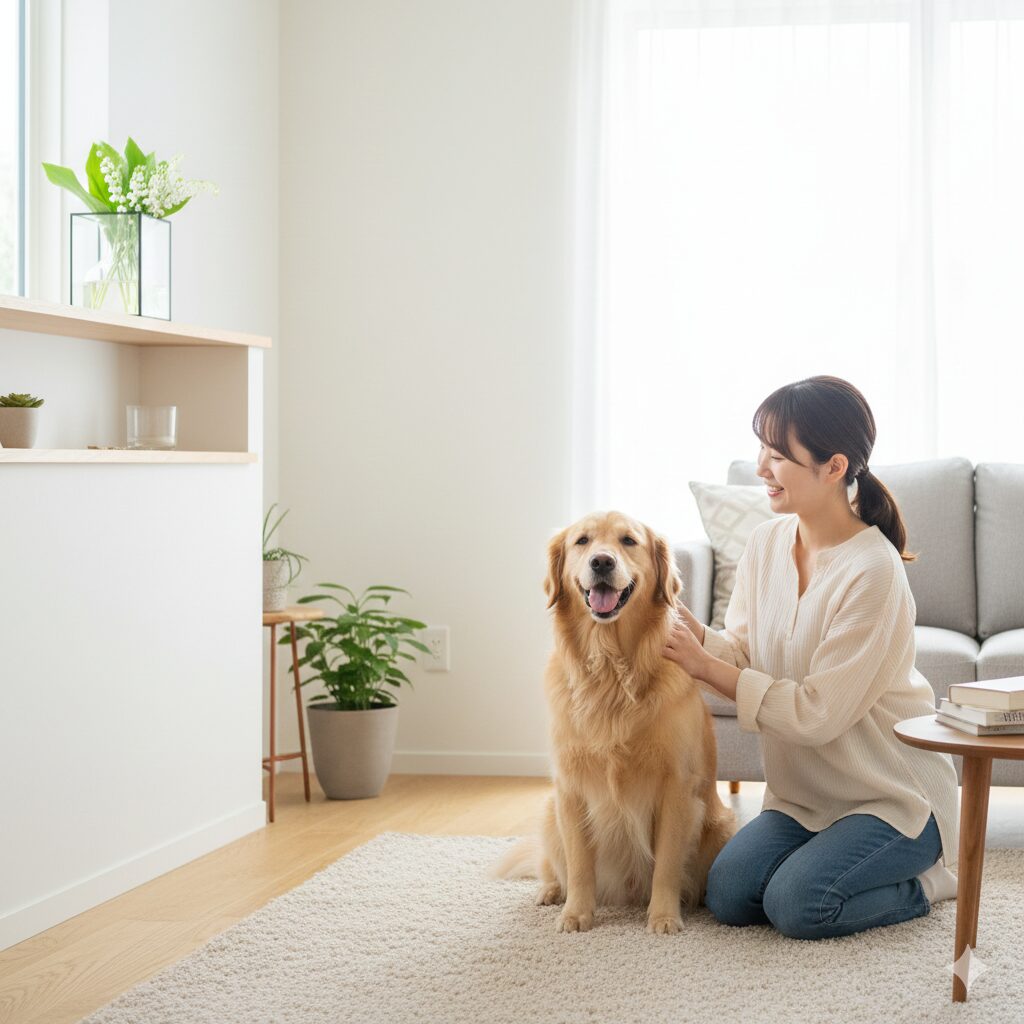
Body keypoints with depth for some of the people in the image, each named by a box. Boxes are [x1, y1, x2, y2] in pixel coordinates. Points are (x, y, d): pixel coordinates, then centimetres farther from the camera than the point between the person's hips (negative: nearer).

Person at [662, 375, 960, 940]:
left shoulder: (872, 570, -25)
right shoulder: (766, 541, -2)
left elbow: (818, 713, -24)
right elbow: (743, 649, 1)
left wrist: (706, 666, -22)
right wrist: (696, 633, -20)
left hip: (894, 792, -6)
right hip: (803, 792, 7)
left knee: (797, 904, -21)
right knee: (727, 894, -9)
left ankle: (923, 878, 7)